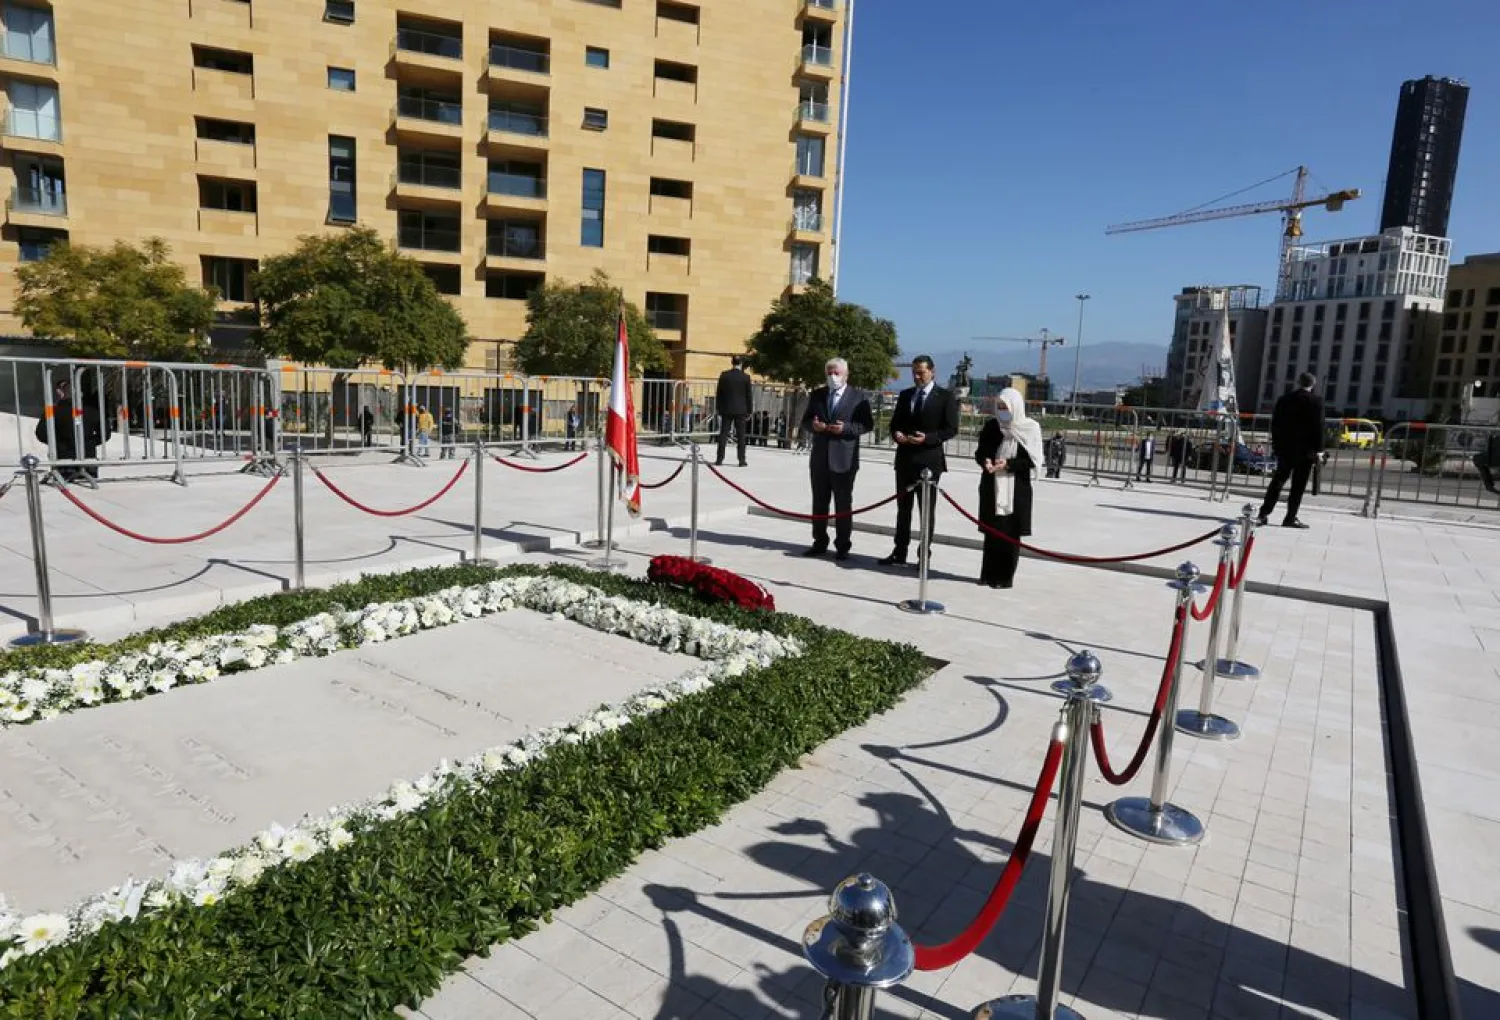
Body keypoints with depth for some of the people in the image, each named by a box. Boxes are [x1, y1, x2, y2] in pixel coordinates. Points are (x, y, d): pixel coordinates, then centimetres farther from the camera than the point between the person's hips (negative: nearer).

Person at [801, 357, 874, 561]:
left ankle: (842, 546, 10)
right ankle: (820, 543, 21)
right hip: (819, 458, 5)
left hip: (843, 460, -4)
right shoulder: (817, 395, 12)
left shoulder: (859, 397, -1)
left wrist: (846, 428, -19)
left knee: (843, 504, 2)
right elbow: (805, 420, 14)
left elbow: (868, 424, -4)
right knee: (819, 502, 11)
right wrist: (813, 425, -9)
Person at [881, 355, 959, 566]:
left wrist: (927, 438, -20)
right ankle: (899, 552, 18)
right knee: (903, 507, 10)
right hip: (905, 459, 5)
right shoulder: (905, 395, 12)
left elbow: (951, 429, -7)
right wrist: (896, 434, -8)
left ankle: (925, 554, 11)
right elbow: (895, 422, 15)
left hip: (929, 460, -5)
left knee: (927, 510, 4)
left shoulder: (945, 397, -3)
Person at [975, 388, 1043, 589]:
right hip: (992, 488, 3)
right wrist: (985, 461, -13)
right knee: (991, 532, 7)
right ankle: (989, 574, 17)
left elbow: (1033, 461, -7)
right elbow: (979, 452, 9)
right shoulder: (991, 426, 4)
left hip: (1016, 490, -3)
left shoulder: (1030, 429, -5)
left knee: (1011, 533, 1)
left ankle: (1005, 577, 10)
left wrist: (1008, 463, -20)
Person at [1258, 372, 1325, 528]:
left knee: (1277, 480, 11)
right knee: (1298, 485, 1)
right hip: (1305, 450, -4)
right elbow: (1318, 426, -9)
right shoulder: (1316, 400, -6)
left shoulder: (1284, 399, 6)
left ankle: (1264, 513, 5)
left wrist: (1275, 445, 14)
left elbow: (1275, 424, 8)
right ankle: (1290, 518, 1)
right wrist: (1318, 449, -5)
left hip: (1284, 448, 4)